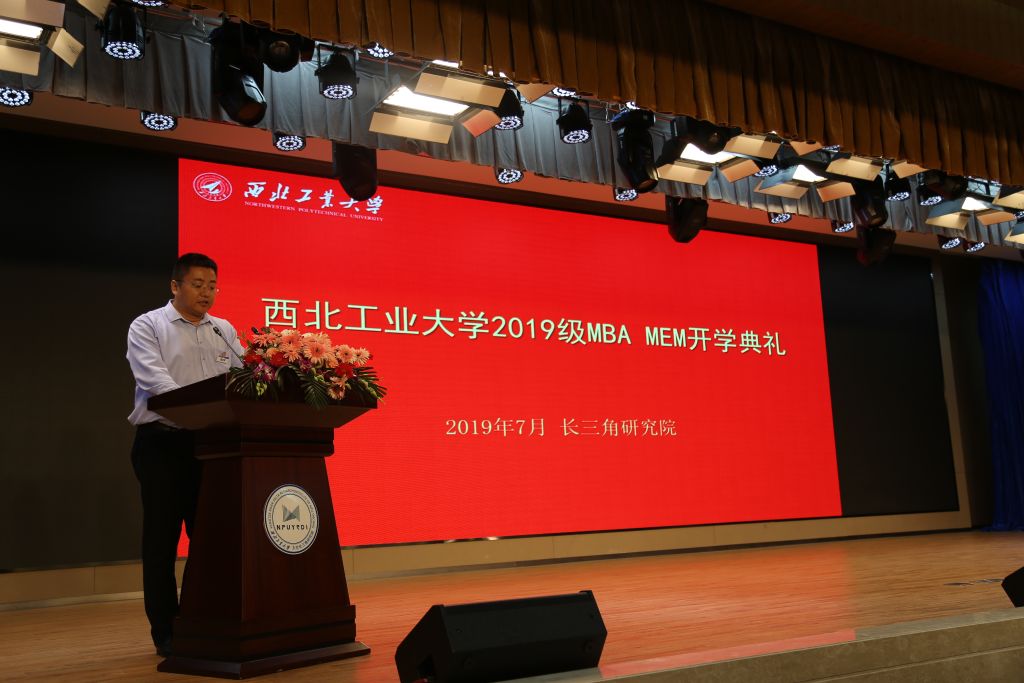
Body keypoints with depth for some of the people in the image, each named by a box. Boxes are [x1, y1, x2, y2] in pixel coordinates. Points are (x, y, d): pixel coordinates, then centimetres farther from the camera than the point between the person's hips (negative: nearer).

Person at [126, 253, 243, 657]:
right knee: (162, 539, 1)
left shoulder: (225, 332, 15)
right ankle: (165, 631, 10)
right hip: (163, 443, -4)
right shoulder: (147, 327, 0)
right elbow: (153, 377, -17)